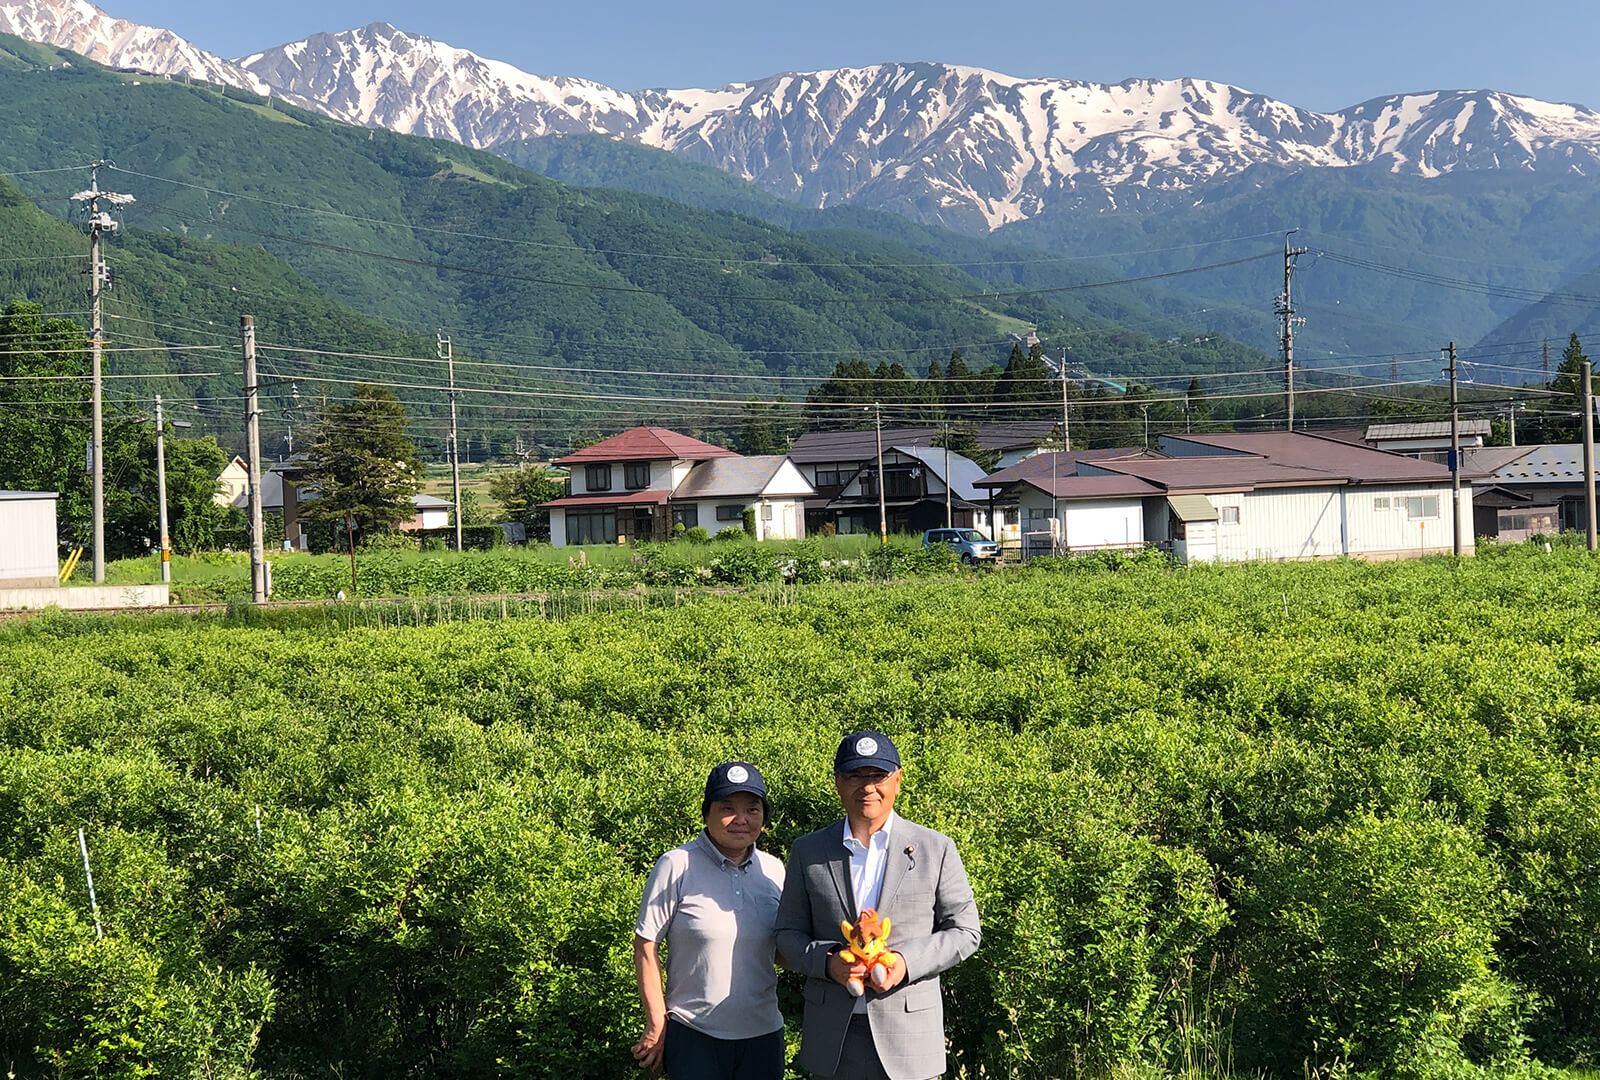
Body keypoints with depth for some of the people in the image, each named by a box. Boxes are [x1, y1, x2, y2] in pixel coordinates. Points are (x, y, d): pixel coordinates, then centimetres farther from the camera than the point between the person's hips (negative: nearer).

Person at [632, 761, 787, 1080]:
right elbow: (646, 946, -7)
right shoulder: (677, 866, -10)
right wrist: (656, 1027, -7)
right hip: (695, 1036, -4)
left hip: (763, 1033, 4)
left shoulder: (773, 870, 4)